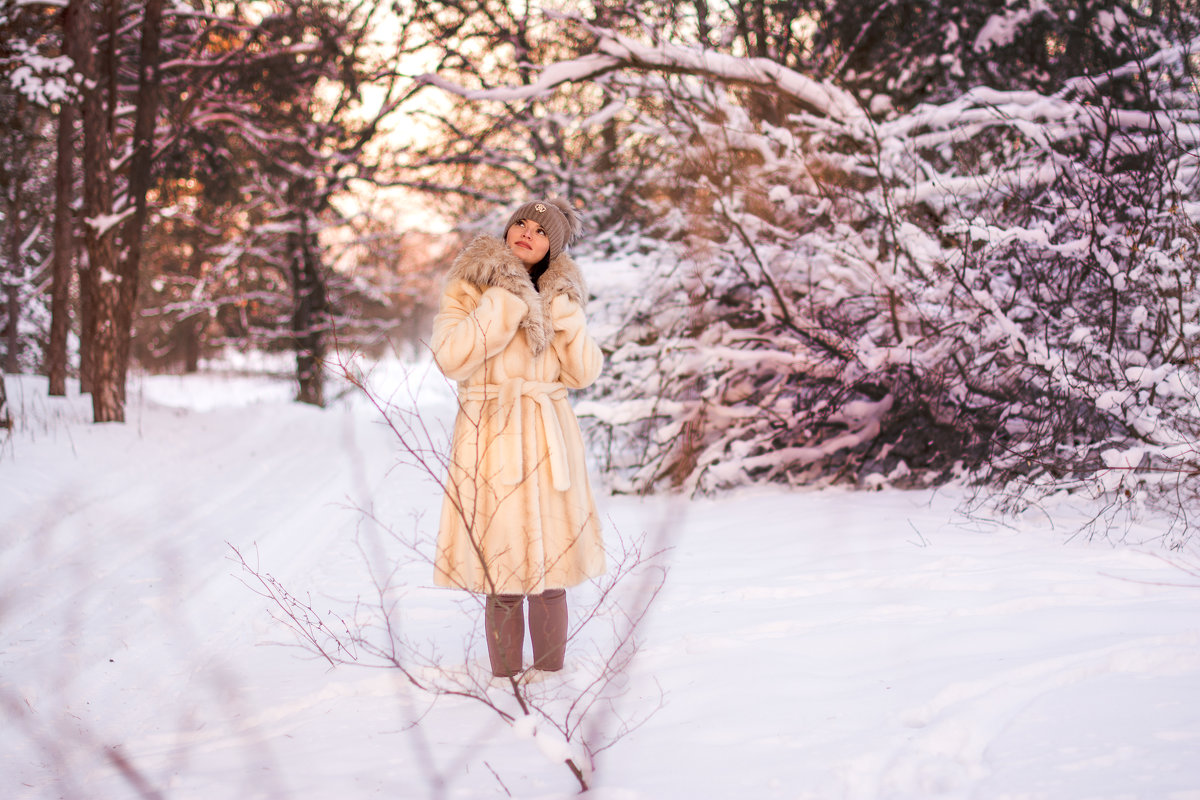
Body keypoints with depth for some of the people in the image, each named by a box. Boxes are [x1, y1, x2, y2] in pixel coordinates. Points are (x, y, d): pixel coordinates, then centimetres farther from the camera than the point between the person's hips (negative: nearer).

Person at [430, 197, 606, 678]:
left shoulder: (558, 296, 13)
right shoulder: (468, 290, 3)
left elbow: (584, 374, 3)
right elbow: (452, 359, -14)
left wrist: (563, 311, -6)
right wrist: (504, 302, -14)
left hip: (548, 442, 3)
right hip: (491, 438, -3)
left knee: (549, 570, 3)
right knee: (501, 577, -4)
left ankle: (551, 679, 13)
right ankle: (506, 686, 6)